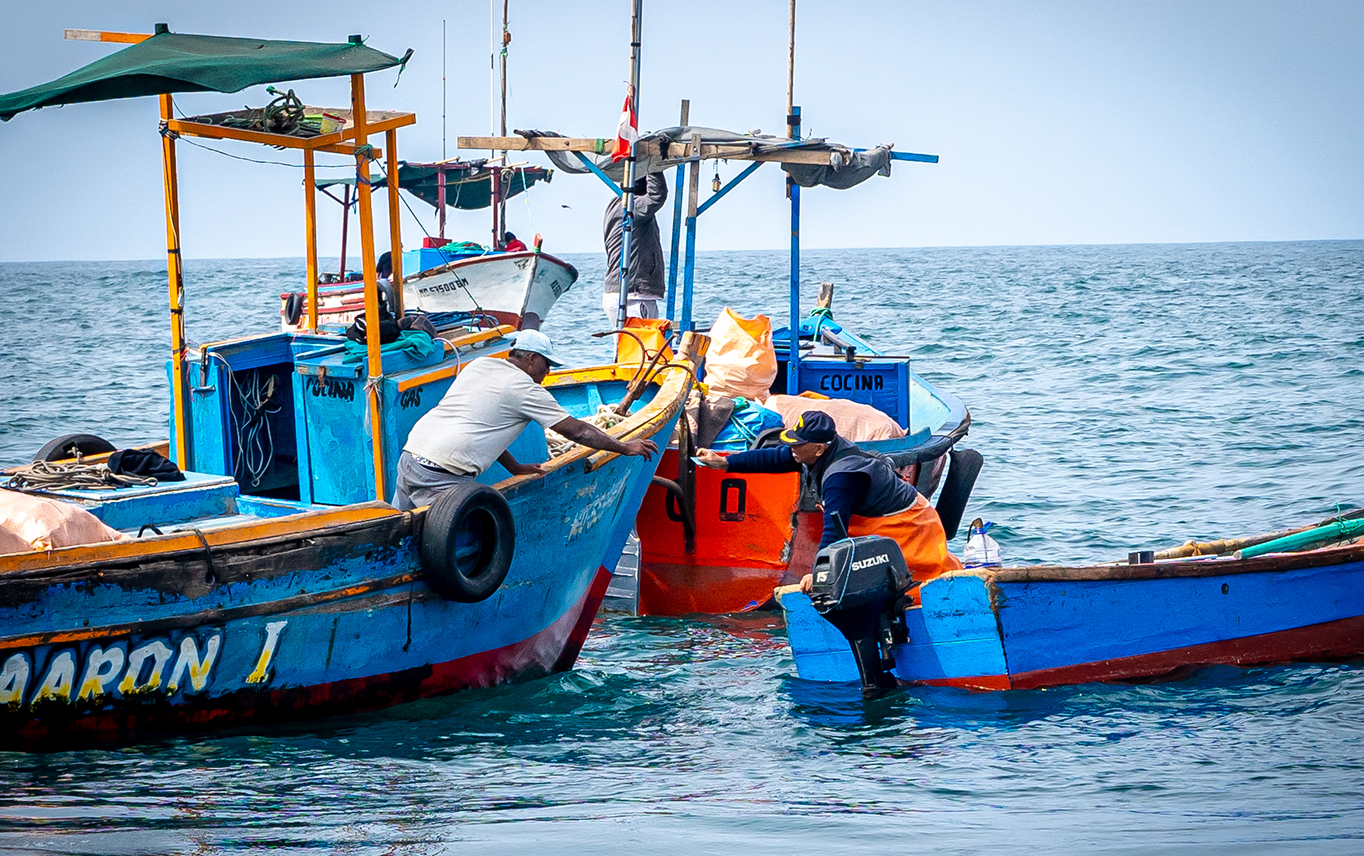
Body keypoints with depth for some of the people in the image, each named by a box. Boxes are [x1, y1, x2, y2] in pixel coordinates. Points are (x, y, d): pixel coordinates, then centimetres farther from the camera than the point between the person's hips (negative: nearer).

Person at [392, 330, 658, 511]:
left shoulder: (479, 365, 20)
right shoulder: (526, 389, -1)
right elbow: (576, 430, 4)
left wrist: (515, 467, 29)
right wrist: (625, 447, 15)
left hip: (410, 453, 8)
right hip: (441, 476, -8)